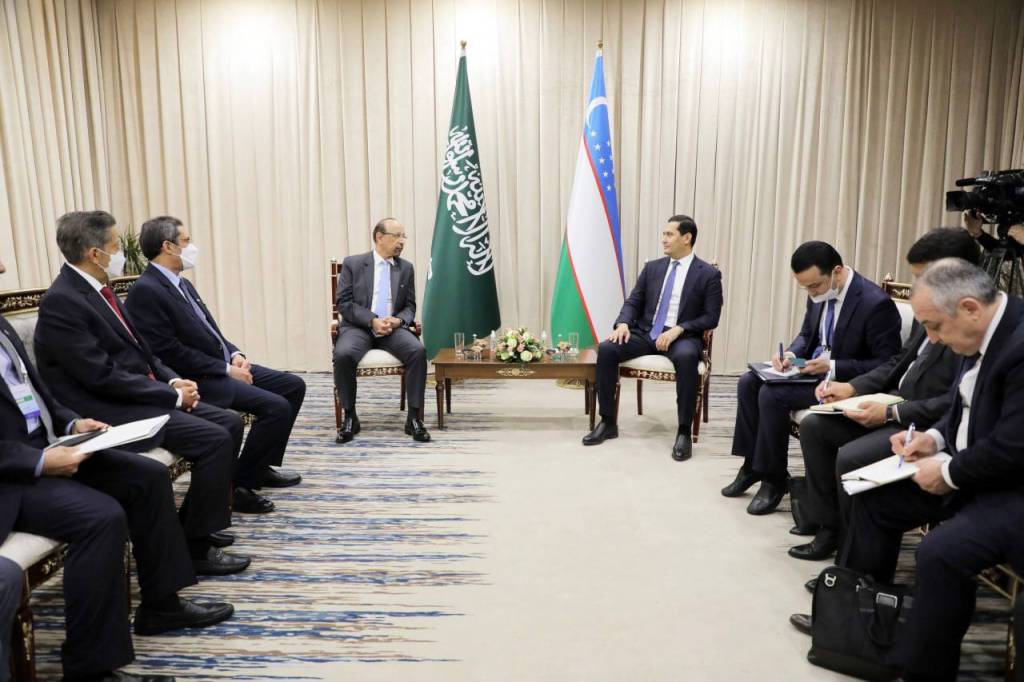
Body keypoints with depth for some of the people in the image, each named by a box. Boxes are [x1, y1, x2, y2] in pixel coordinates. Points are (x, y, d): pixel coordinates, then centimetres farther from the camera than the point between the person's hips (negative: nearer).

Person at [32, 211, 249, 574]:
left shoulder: (98, 289, 10)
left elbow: (138, 350, 17)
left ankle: (192, 522, 16)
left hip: (140, 396, 10)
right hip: (110, 412, -9)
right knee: (215, 439, -20)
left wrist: (173, 380, 0)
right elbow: (103, 376, -22)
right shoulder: (60, 301, -19)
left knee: (229, 422, 5)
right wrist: (172, 394, -17)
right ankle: (197, 548, -6)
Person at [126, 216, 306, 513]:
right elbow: (171, 353, -21)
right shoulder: (146, 291, -16)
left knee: (293, 386, 8)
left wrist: (234, 354, 1)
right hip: (197, 379, -10)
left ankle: (262, 466, 17)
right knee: (276, 407, -23)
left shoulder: (182, 284, 13)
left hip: (222, 365, 10)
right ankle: (238, 484, -6)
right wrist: (226, 370, -18)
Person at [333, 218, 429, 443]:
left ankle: (414, 418, -19)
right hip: (358, 327, -2)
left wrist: (398, 320, -12)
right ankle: (350, 417, -14)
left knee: (418, 351, -29)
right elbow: (344, 303, -3)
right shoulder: (353, 263, 3)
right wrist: (373, 321, -17)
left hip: (393, 327, 2)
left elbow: (410, 306, 12)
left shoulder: (406, 267, 12)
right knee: (343, 354, -33)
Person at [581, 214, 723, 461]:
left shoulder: (708, 274, -1)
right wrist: (623, 323, -12)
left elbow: (711, 317, -5)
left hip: (682, 337, -4)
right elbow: (633, 302, 10)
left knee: (686, 357, -39)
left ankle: (684, 432, -26)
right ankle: (607, 422, -10)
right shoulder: (652, 268, 12)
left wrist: (678, 329, -20)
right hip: (646, 333, 4)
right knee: (606, 349, -22)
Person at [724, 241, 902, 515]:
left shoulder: (876, 303, -22)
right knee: (749, 382, -6)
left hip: (845, 382, -8)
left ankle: (774, 478, -7)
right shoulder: (820, 293, 1)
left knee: (772, 394, -24)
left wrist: (832, 367, -27)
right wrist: (791, 353, -7)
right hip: (813, 370, 8)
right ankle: (753, 463, 5)